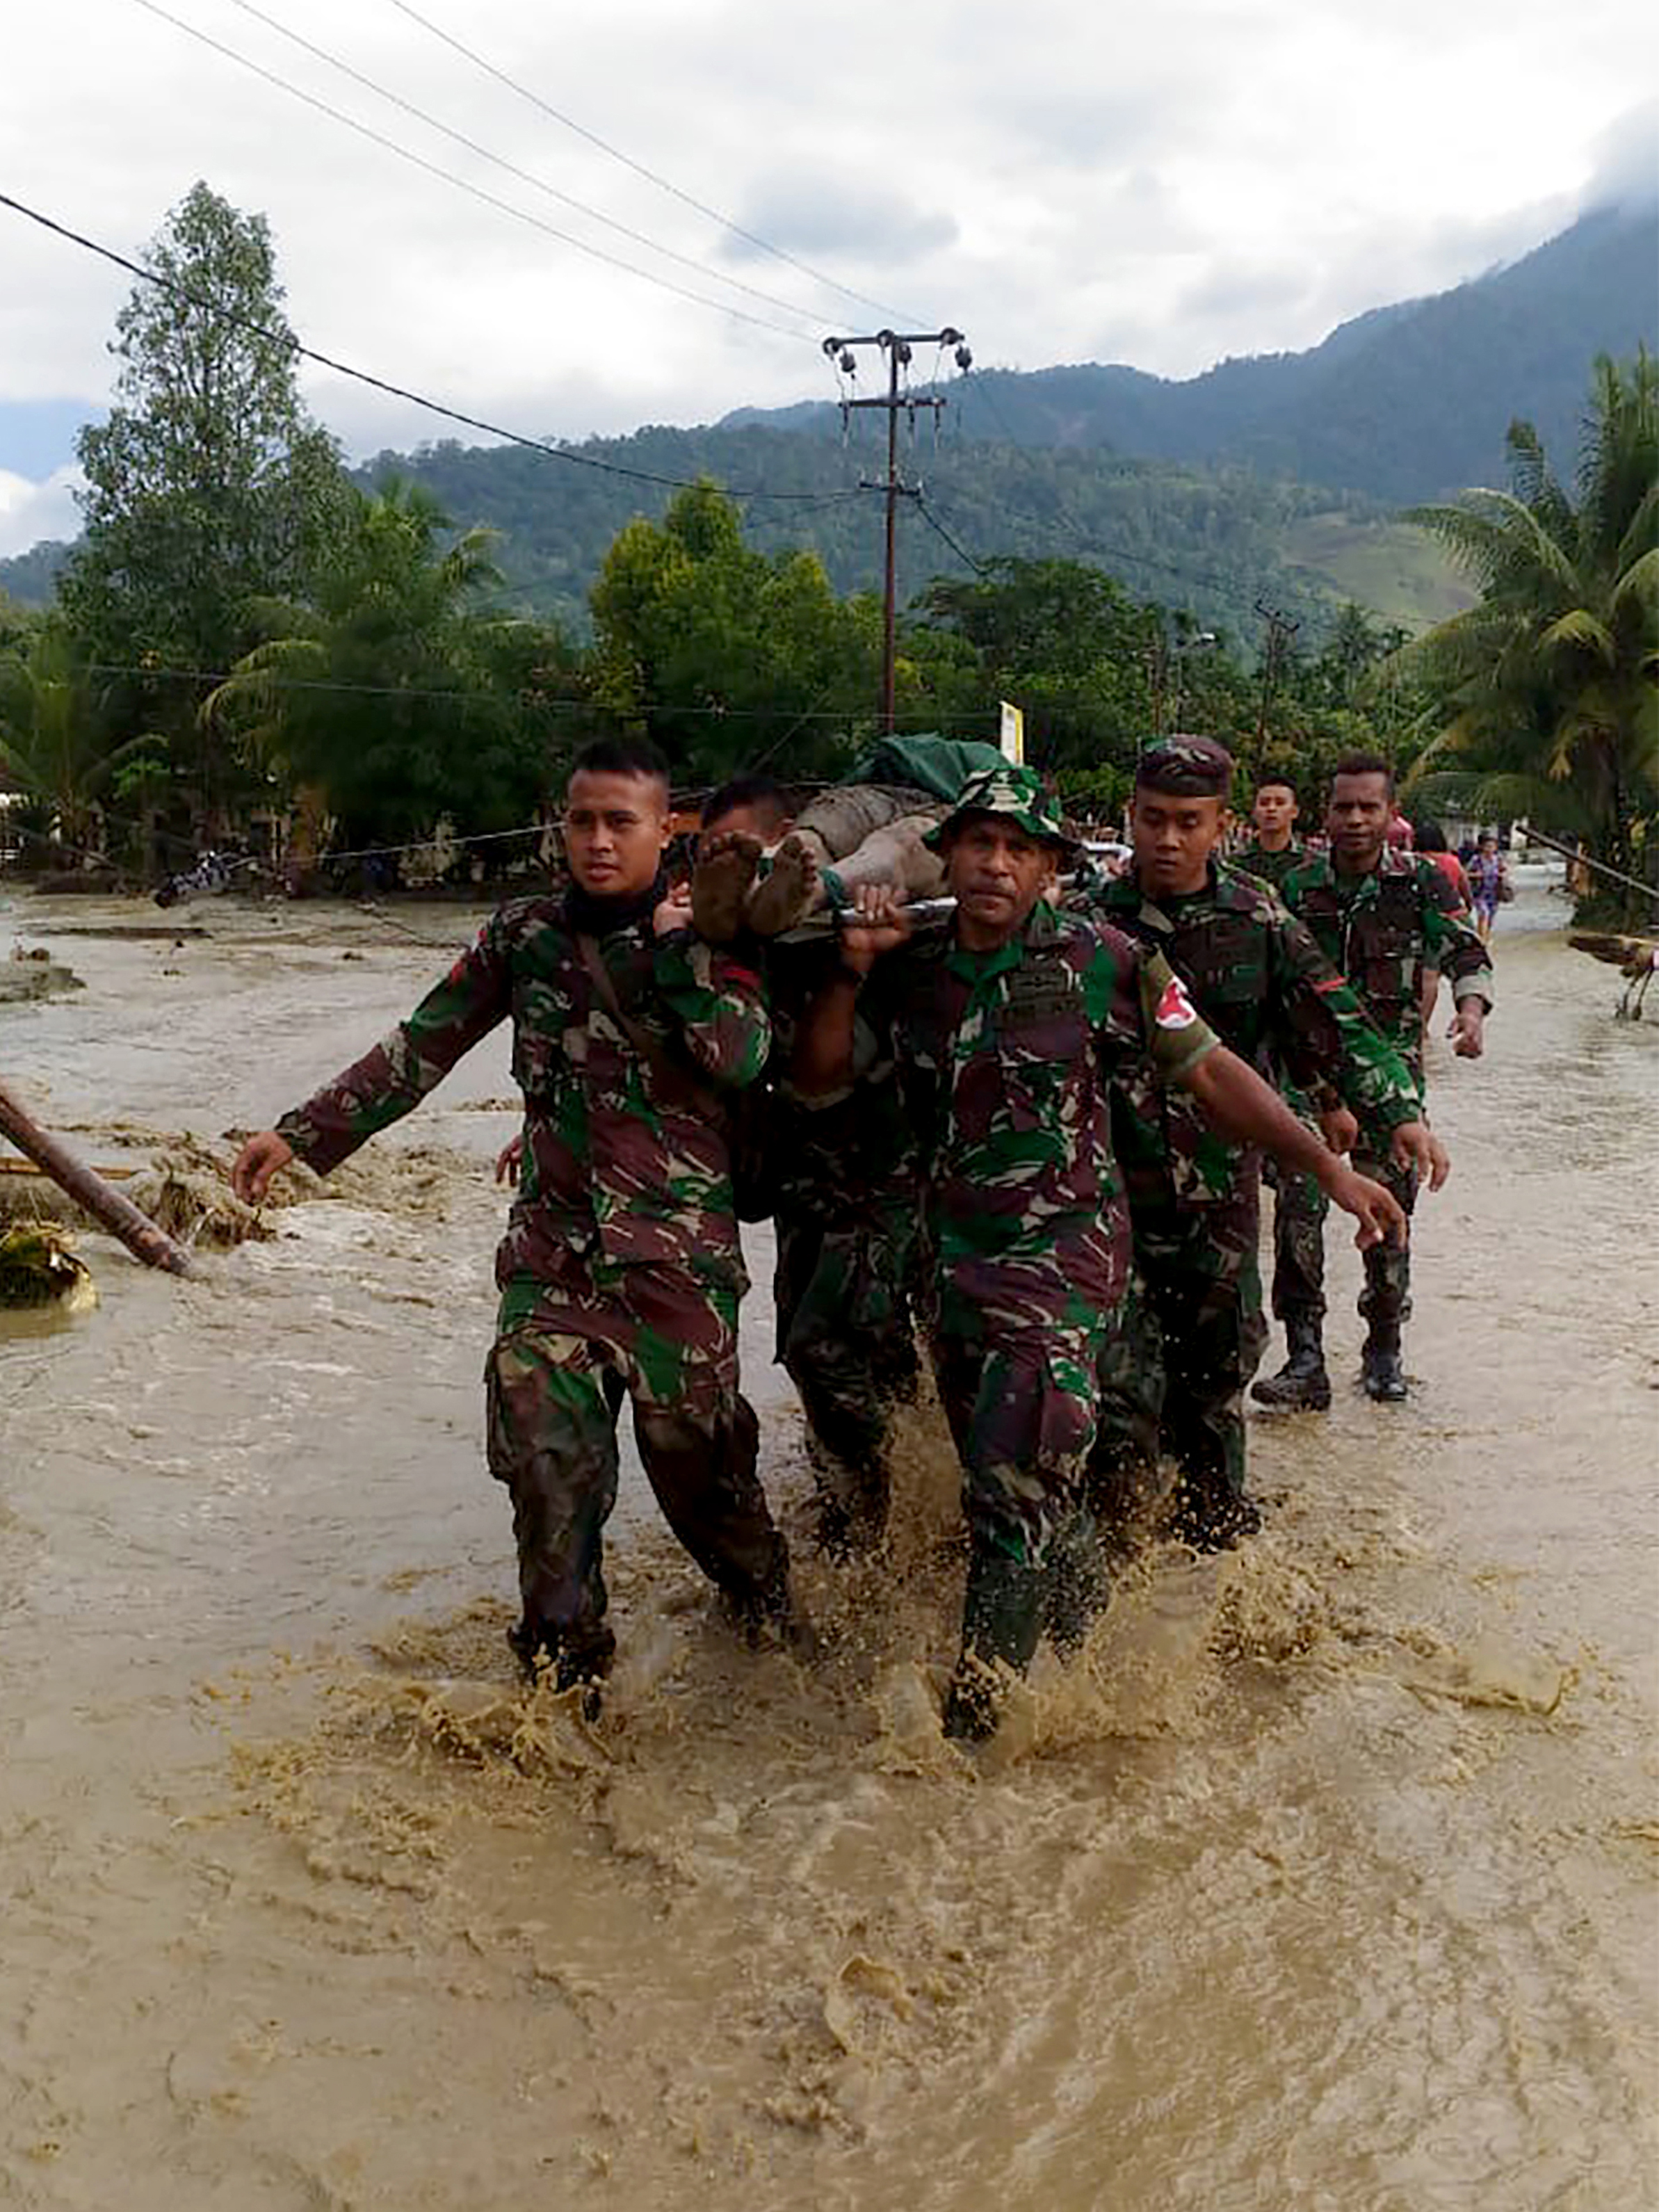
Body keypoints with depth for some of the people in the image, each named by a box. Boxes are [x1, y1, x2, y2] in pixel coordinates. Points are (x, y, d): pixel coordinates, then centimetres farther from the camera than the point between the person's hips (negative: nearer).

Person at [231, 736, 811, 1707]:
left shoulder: (709, 937, -3)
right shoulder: (527, 933, 5)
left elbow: (746, 1060, -18)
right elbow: (425, 1044, 10)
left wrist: (674, 954, -20)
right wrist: (305, 1132, 8)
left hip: (679, 1245, -2)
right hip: (555, 1240, 2)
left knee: (695, 1446, 6)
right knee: (545, 1450, -6)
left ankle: (768, 1607, 35)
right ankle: (564, 1667, 12)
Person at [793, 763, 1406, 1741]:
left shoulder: (1100, 958, -8)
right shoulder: (911, 972, 4)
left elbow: (1211, 1072, -3)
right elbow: (818, 1079, 5)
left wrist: (1331, 1165, -7)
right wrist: (852, 966, -8)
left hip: (1067, 1249, -5)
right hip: (955, 1257, 5)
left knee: (1021, 1484, -14)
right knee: (992, 1473, 15)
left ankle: (976, 1707, -3)